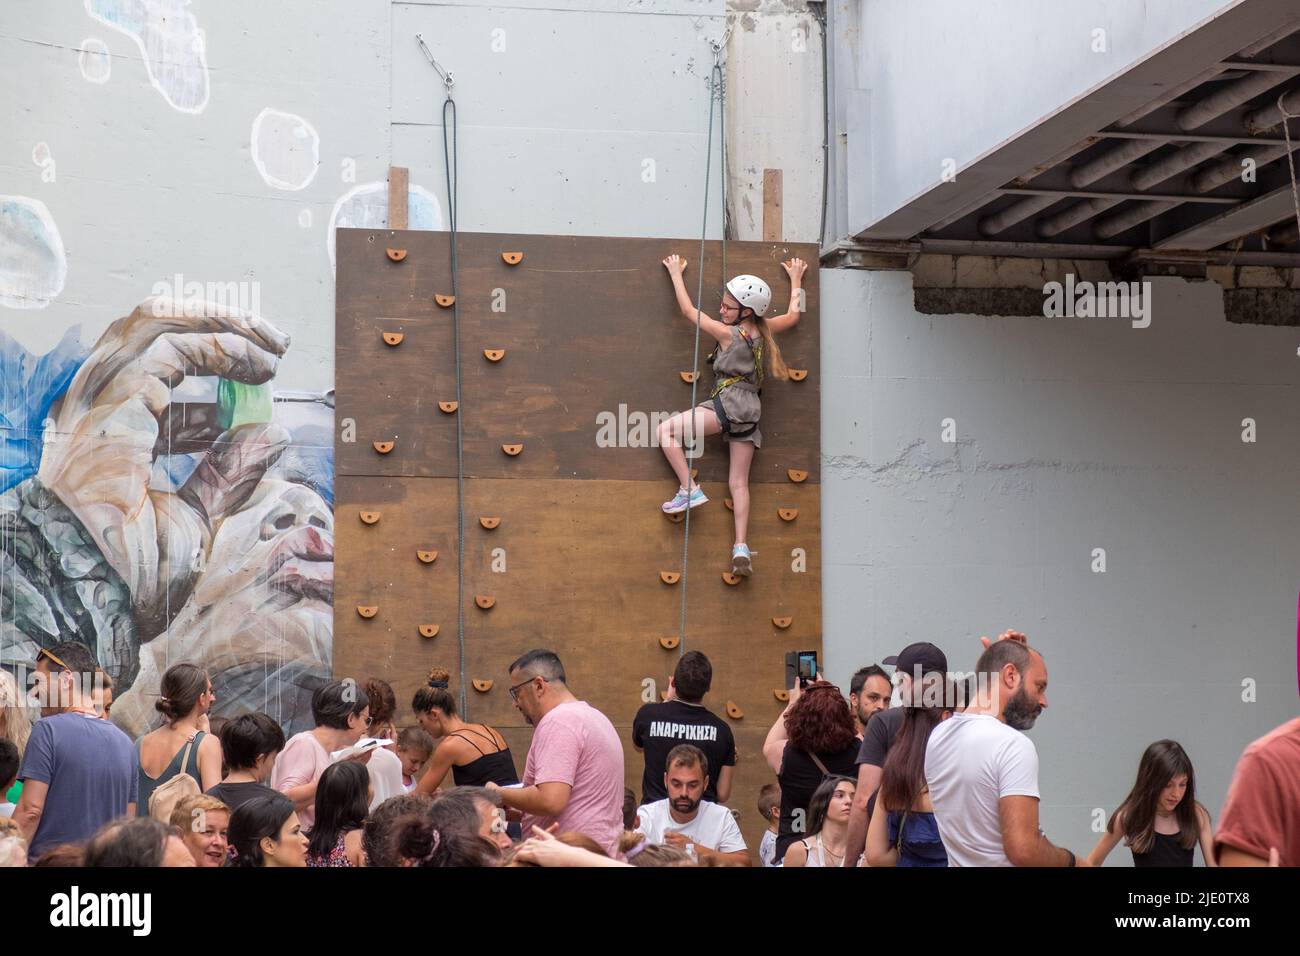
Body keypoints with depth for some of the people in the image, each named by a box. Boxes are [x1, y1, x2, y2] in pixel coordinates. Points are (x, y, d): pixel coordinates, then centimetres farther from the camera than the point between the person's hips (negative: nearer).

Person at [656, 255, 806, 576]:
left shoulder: (727, 333, -6)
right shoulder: (764, 331, 9)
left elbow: (688, 310, 3)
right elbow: (793, 314, 30)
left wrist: (676, 273, 14)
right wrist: (795, 279, 41)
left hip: (729, 402, -7)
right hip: (750, 412, 7)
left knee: (666, 430, -2)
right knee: (738, 483, 5)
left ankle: (689, 489, -11)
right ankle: (741, 549, -4)